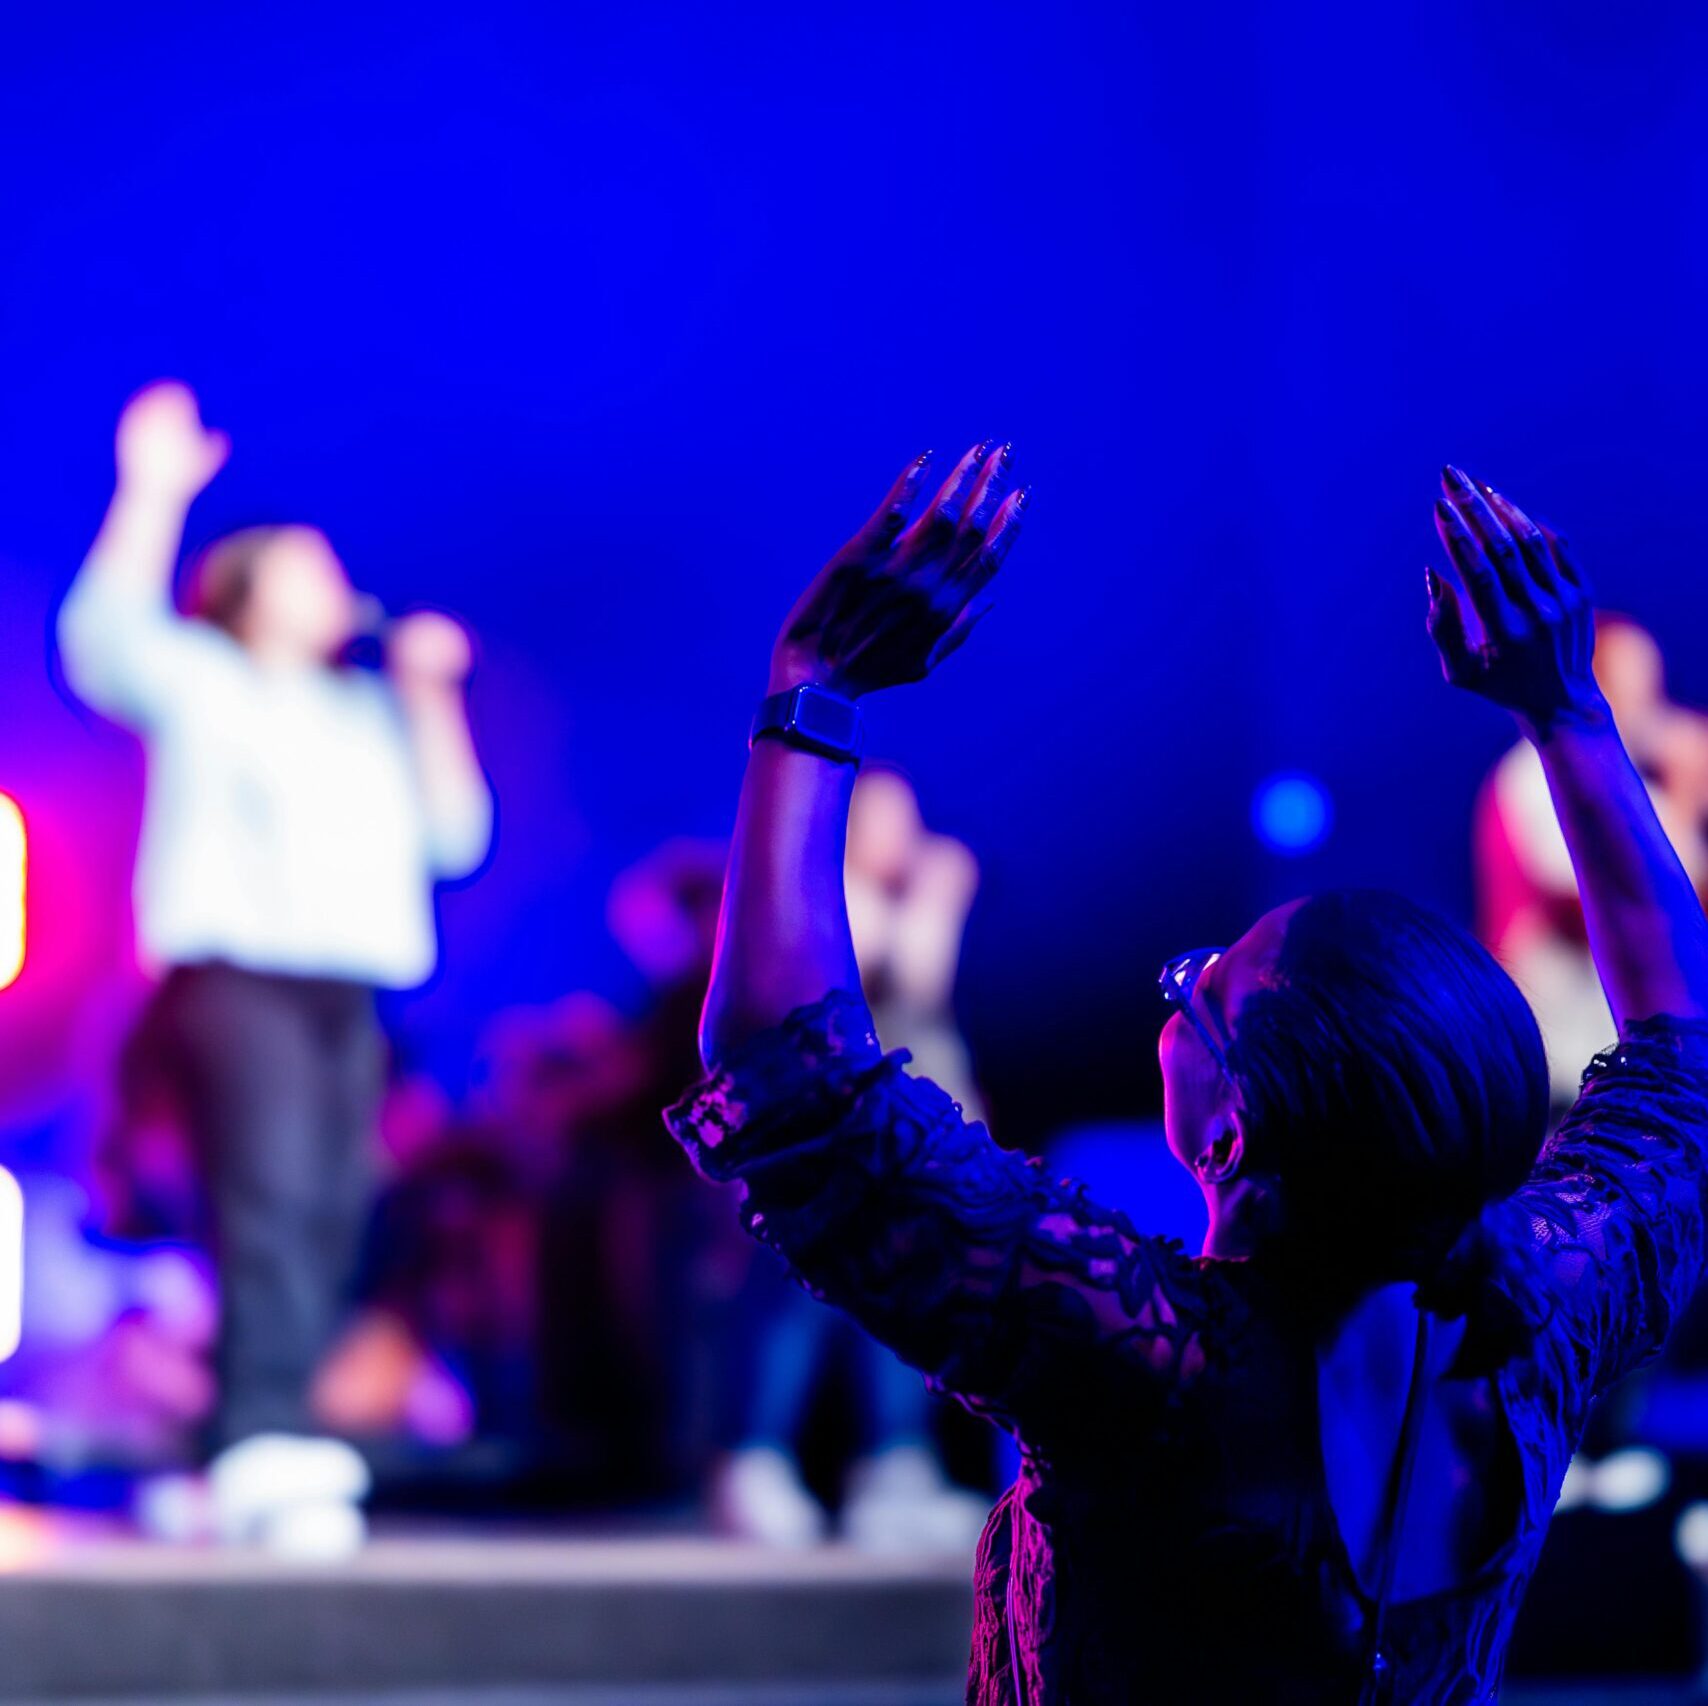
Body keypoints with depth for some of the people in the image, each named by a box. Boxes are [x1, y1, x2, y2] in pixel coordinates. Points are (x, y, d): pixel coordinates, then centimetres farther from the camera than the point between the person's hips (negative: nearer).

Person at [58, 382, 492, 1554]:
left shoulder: (369, 712, 25)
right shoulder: (198, 683, 11)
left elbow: (453, 839, 18)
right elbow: (105, 632, -9)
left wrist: (429, 697, 12)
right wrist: (154, 490, -11)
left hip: (348, 995, 6)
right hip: (236, 980, -6)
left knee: (325, 1231, -2)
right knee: (270, 1209, -19)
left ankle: (258, 1463, -1)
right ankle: (268, 1452, -26)